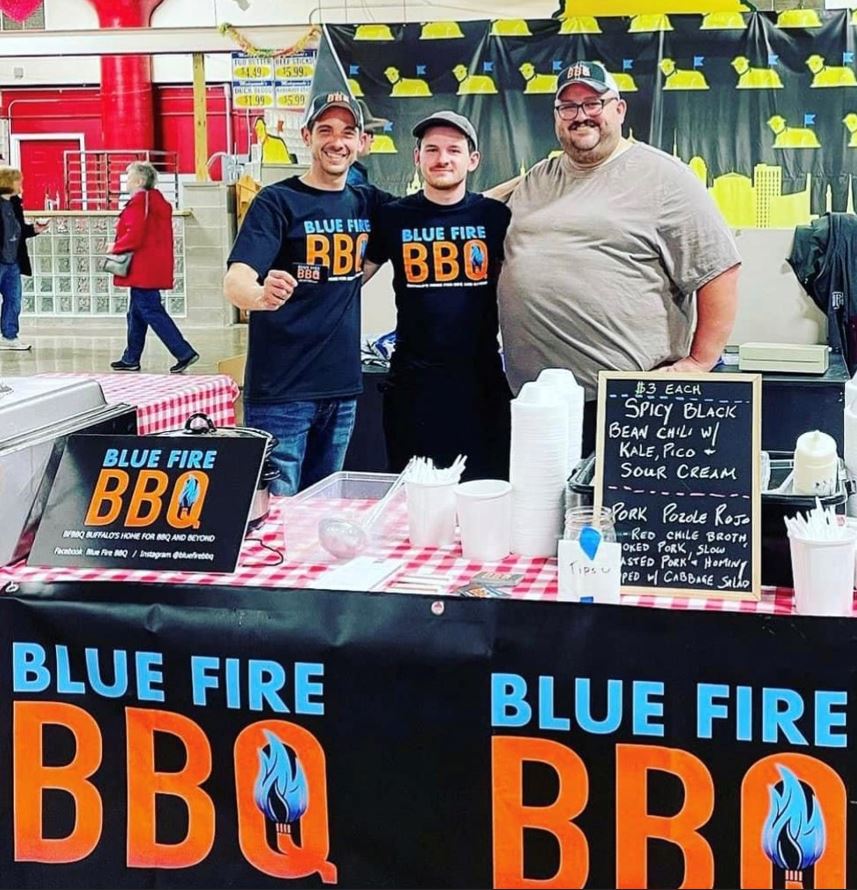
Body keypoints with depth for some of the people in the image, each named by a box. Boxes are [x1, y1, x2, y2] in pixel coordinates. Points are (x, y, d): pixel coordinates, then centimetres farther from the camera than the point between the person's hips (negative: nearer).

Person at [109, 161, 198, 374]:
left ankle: (184, 353, -14)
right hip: (154, 267, 10)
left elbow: (134, 237, -21)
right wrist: (121, 246, 12)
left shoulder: (138, 202, -15)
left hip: (143, 269, -10)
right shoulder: (157, 202, 14)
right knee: (136, 314, 16)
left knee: (151, 312, -9)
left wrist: (115, 248, -4)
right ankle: (131, 358, 23)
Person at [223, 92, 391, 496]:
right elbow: (235, 281, -20)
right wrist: (260, 295, -44)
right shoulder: (278, 202, -7)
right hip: (279, 391, -6)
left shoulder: (366, 202, 9)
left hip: (342, 389, 6)